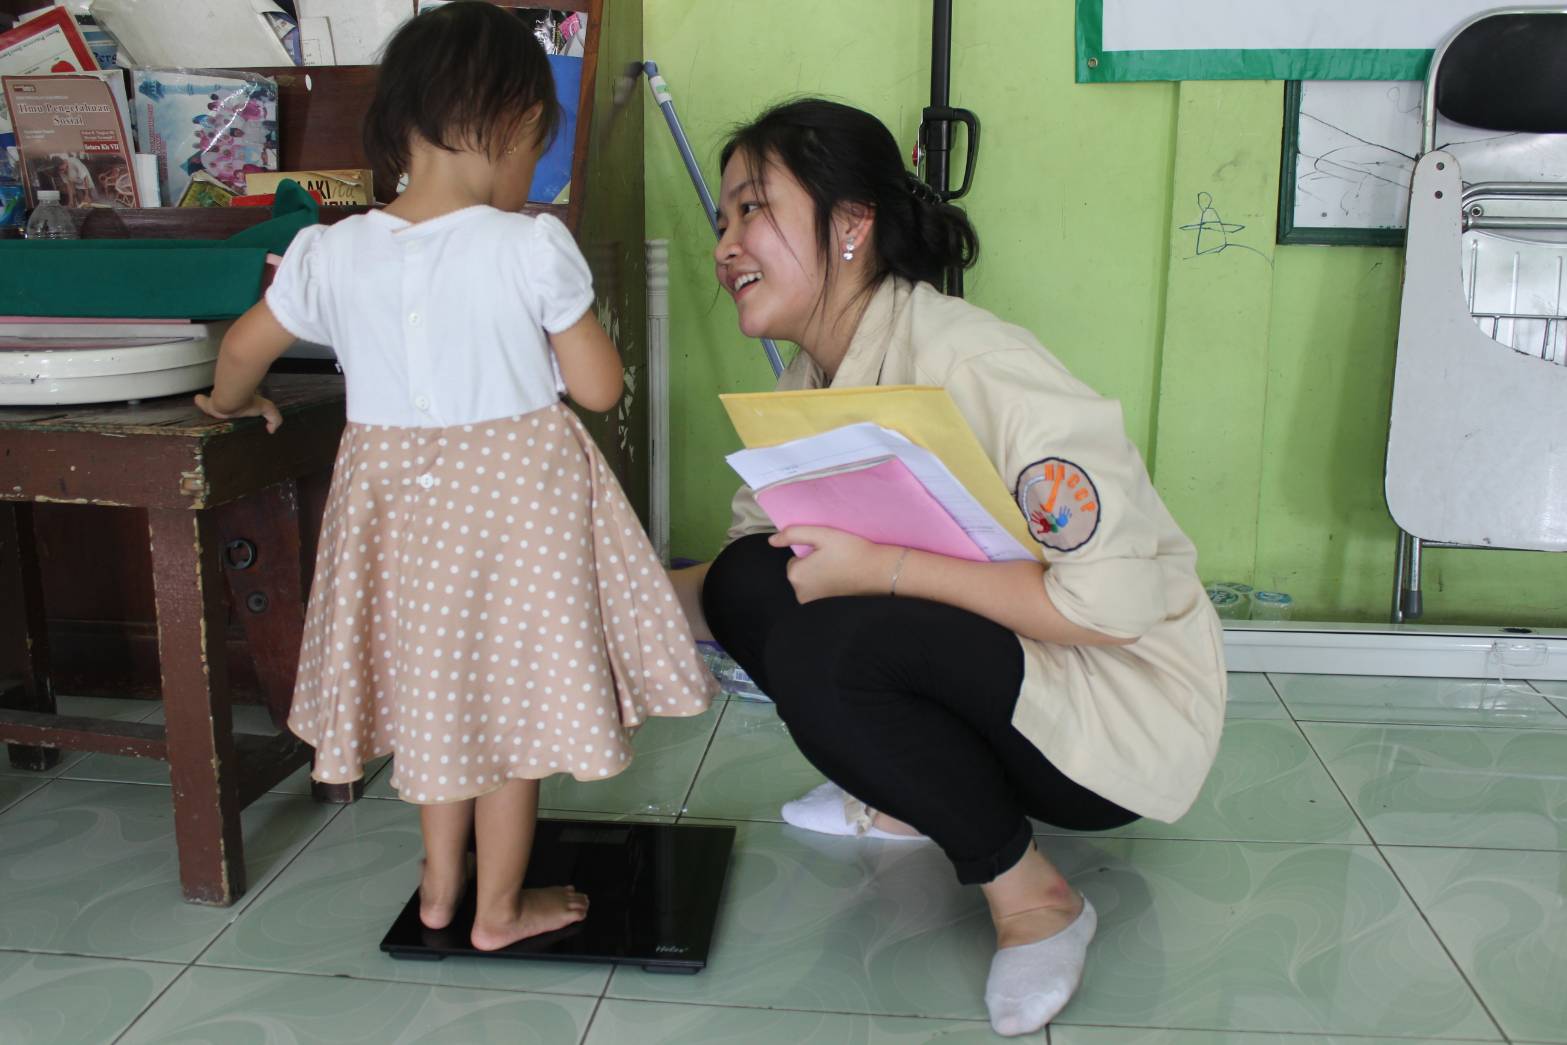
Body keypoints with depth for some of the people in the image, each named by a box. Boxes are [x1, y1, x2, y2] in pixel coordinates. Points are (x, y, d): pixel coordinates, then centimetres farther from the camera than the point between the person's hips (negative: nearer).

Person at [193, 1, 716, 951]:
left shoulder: (332, 253, -4)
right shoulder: (533, 248, -16)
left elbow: (245, 348, 10)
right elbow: (599, 388, -12)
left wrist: (232, 404, 31)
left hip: (396, 497, 5)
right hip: (516, 493, -4)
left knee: (434, 680, 22)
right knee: (512, 695, 10)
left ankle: (441, 883, 37)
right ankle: (501, 907, 25)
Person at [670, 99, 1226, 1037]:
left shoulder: (965, 362, -25)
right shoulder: (810, 384, 3)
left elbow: (1119, 597, -30)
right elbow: (738, 572, 5)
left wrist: (882, 569, -28)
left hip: (1120, 709, -8)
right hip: (1004, 682, 8)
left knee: (821, 650, -30)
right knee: (745, 584, -8)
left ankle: (1034, 896, -8)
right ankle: (899, 799, 11)